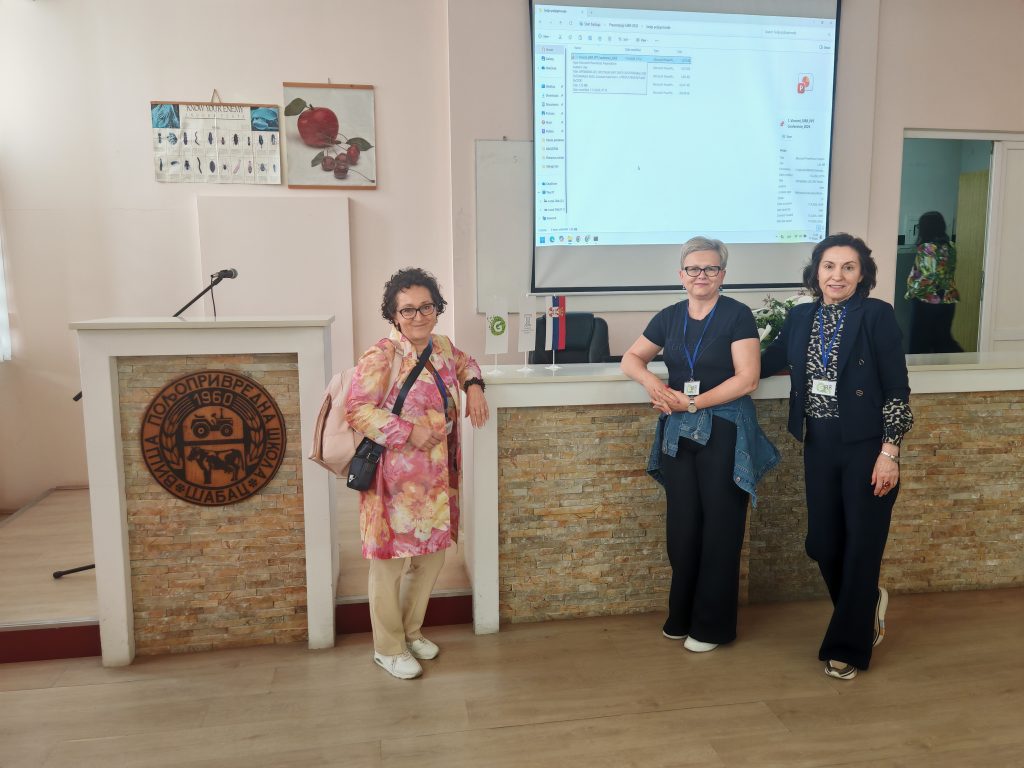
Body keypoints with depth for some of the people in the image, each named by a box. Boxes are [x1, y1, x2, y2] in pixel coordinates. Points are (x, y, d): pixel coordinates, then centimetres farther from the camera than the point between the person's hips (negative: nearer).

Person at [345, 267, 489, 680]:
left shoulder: (442, 346, 5)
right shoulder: (381, 356, -17)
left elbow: (465, 363, 26)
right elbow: (356, 410, -22)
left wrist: (474, 386, 5)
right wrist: (410, 431, -23)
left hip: (436, 476, 8)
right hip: (396, 478, -7)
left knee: (431, 556, 18)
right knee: (391, 561, 6)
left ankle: (410, 630, 40)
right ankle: (388, 649, 26)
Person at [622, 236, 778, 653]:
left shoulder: (737, 315, -6)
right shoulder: (669, 317, 8)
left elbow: (747, 379, -13)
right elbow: (631, 358, 13)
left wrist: (692, 402, -16)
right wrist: (649, 380, -9)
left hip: (724, 431, -4)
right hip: (678, 432, 4)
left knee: (720, 529, 4)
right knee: (682, 527, 8)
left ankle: (712, 626, 18)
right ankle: (682, 618, 23)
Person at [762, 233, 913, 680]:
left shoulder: (878, 316, -9)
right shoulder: (800, 317, 5)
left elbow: (897, 390, -10)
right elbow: (769, 361, 20)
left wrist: (889, 452, -14)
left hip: (866, 447, -5)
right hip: (819, 446, 5)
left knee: (861, 549, 4)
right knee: (822, 545, 10)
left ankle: (847, 647, 21)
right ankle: (866, 605, 41)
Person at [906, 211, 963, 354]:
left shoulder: (927, 248, -16)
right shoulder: (950, 246, 8)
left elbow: (928, 277, -22)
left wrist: (912, 292, -12)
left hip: (927, 302, -7)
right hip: (947, 300, 8)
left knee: (920, 342, 3)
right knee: (943, 338, 16)